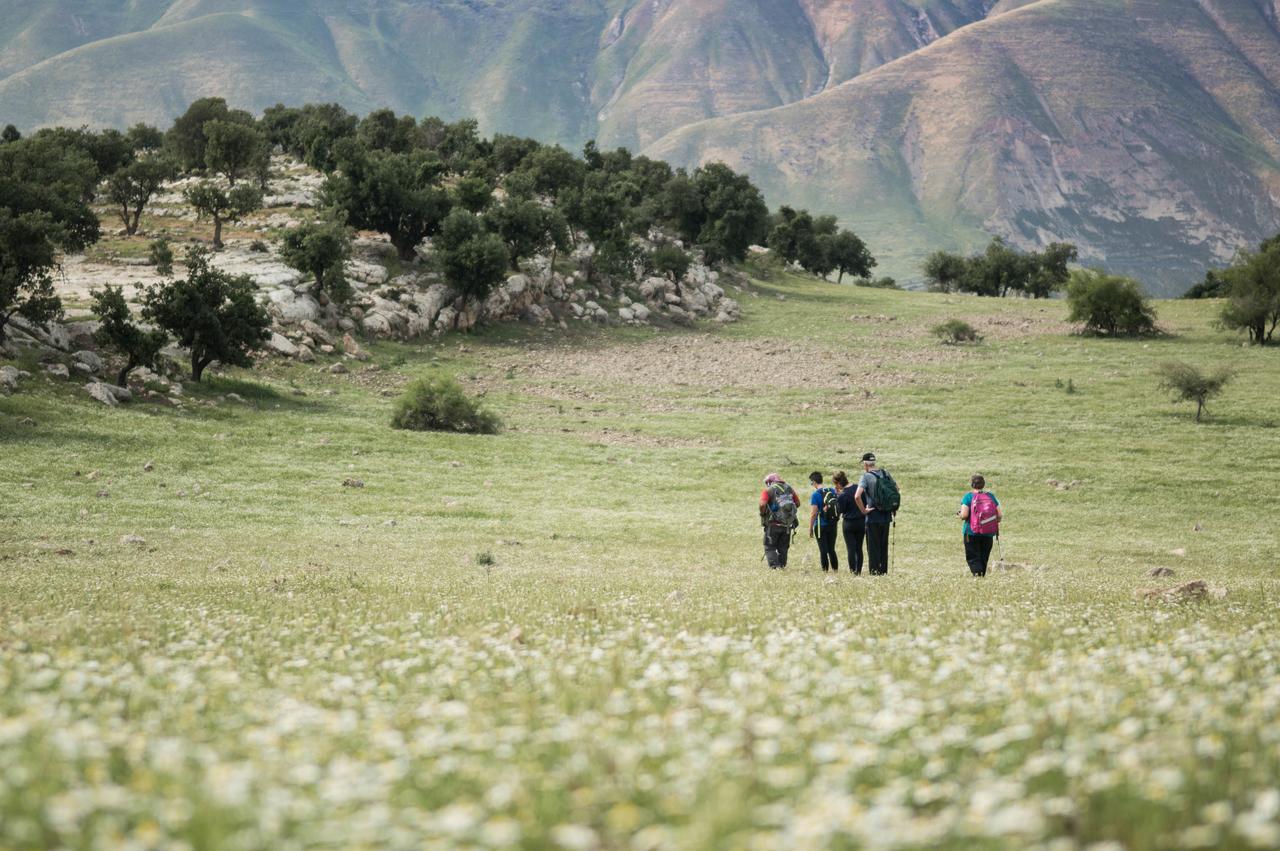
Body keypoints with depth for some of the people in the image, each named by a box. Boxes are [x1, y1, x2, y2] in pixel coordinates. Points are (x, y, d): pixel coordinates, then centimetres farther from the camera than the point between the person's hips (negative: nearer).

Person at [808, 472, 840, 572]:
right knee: (832, 550, 14)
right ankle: (836, 571, 14)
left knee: (823, 551, 1)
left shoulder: (815, 495, -13)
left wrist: (810, 529, -9)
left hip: (820, 526, -5)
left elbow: (813, 513, -14)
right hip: (833, 525, 5)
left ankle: (825, 571, 1)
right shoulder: (832, 491, 3)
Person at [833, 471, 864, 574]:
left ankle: (853, 570, 0)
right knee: (859, 548, 13)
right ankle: (859, 571, 15)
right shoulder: (858, 488, -3)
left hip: (849, 524, -5)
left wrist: (837, 495, -8)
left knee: (850, 548, 3)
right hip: (861, 522, 5)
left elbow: (840, 510, -9)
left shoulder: (842, 496, -19)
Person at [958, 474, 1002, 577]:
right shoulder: (990, 496, 2)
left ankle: (977, 573, -22)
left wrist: (960, 515, 6)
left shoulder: (968, 497, -6)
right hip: (988, 533, 3)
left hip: (972, 533, -3)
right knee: (984, 558, 15)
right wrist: (996, 523, 20)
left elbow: (964, 515, -17)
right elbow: (1000, 515, 0)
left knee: (973, 558, 1)